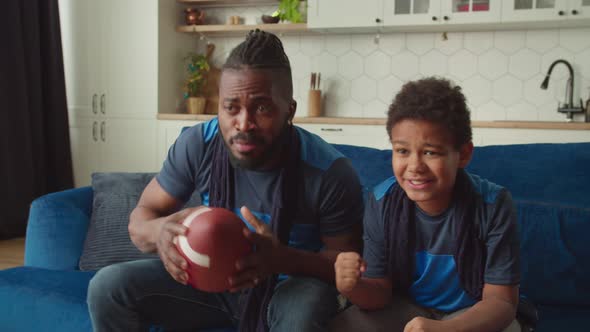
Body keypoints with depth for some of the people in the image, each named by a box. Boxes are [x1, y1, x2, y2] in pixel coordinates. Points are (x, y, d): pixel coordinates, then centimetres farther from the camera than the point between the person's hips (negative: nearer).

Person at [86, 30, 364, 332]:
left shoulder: (330, 172, -25)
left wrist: (284, 260, -37)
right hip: (212, 277, 4)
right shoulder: (197, 144, -16)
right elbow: (141, 218, -7)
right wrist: (159, 231, -34)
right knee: (108, 287, -13)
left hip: (291, 285, -3)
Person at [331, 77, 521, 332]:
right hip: (405, 308, 2)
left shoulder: (492, 204, -24)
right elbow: (380, 293, -8)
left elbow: (501, 300, -19)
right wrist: (352, 287, -33)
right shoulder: (382, 202, -16)